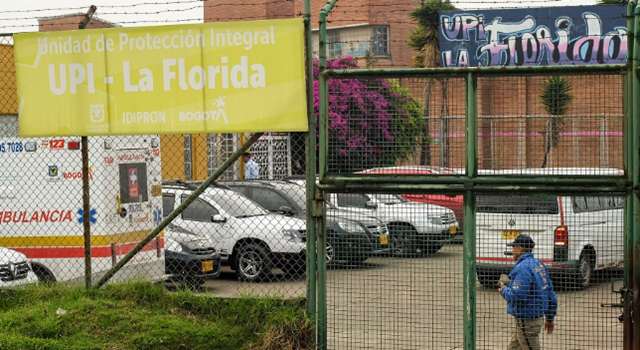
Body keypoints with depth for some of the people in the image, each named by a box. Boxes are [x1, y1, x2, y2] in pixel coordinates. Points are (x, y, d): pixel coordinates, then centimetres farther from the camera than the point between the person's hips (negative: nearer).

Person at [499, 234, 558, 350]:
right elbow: (551, 293, 16)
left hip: (526, 321, -10)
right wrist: (549, 318, 24)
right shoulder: (539, 265, 11)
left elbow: (516, 296, -27)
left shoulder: (522, 268, -19)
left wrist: (503, 288, -7)